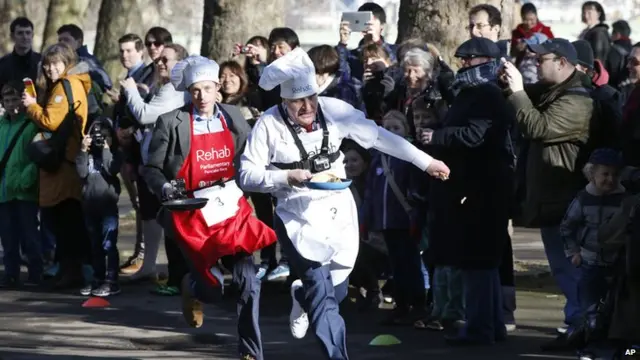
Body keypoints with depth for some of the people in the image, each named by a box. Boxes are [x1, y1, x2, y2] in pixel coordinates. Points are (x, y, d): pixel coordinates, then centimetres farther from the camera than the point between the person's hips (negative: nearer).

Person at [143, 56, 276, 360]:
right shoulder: (171, 123, -4)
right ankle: (193, 288, 35)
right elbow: (152, 168, 0)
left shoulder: (234, 118, 5)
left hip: (231, 211, 3)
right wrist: (164, 187, -18)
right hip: (191, 216, -2)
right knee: (213, 286, -4)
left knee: (248, 281, -8)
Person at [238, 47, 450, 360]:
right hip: (299, 219, -4)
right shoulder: (268, 125, -13)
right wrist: (287, 176, -25)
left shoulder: (333, 110, -6)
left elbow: (379, 137, -1)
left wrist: (425, 162, 1)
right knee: (322, 294, -15)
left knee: (336, 291, 14)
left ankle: (302, 298, 49)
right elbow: (248, 175, -11)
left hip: (339, 215, 4)